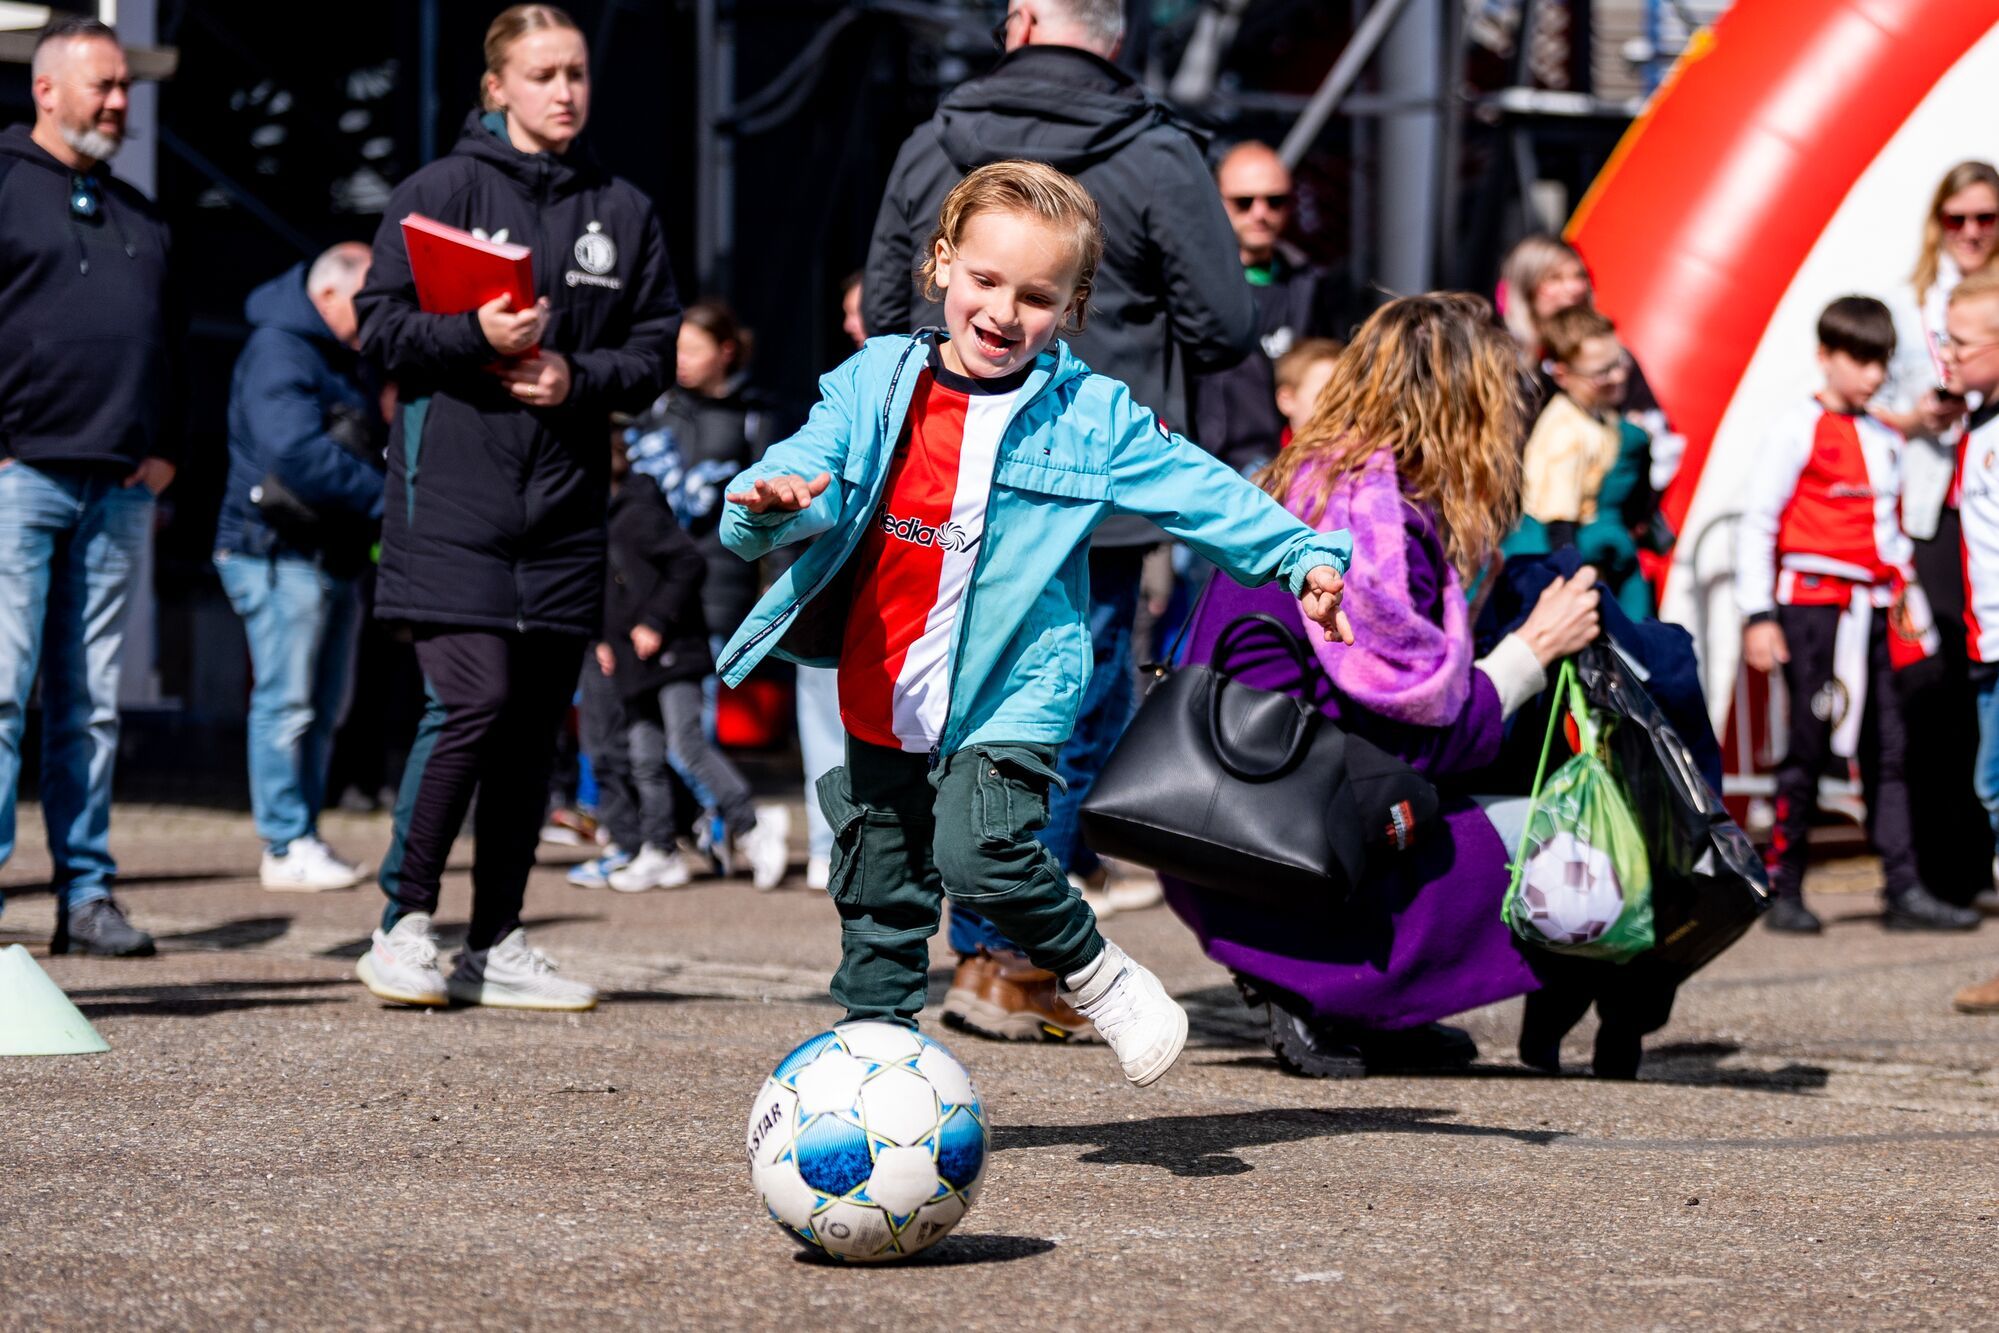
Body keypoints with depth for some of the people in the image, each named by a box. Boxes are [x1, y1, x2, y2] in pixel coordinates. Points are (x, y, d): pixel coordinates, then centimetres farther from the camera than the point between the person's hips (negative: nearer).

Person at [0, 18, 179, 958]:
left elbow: (170, 341, 26)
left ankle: (86, 893, 8)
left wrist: (165, 449, 12)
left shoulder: (138, 217, 21)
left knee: (92, 703, 6)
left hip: (120, 491, 6)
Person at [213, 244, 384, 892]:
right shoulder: (279, 351, -12)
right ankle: (287, 846, -7)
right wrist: (387, 497, -22)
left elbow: (364, 448, 25)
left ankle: (302, 840, 15)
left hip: (332, 555, 10)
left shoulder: (341, 359, 19)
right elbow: (295, 452, -25)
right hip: (280, 552, -10)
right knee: (286, 703, -8)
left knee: (322, 709, 11)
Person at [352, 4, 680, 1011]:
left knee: (536, 722, 6)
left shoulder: (623, 213, 13)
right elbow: (382, 325, -1)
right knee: (472, 699, -15)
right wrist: (476, 336, -18)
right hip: (453, 487, -5)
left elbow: (655, 351, 13)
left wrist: (578, 378, -6)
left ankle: (496, 946, 14)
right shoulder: (441, 191, 1)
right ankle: (403, 926, -2)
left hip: (567, 502, 5)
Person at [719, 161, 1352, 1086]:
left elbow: (1205, 494, 2)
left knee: (982, 853, -23)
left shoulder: (1091, 417, -1)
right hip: (878, 697, 3)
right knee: (877, 895, 9)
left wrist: (1305, 557, -7)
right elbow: (808, 463, -6)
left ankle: (1098, 977, 2)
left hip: (1008, 697, -3)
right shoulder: (874, 384, 2)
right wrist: (776, 503, -29)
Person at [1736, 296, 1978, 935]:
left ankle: (1904, 890, 0)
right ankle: (1783, 891, 3)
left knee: (1888, 748, 1)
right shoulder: (1799, 429, -3)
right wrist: (1758, 616, -10)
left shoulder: (1886, 440, 17)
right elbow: (1757, 522, -4)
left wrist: (1908, 606, 19)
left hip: (1871, 611, 6)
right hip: (1812, 603, -6)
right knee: (1810, 744, -4)